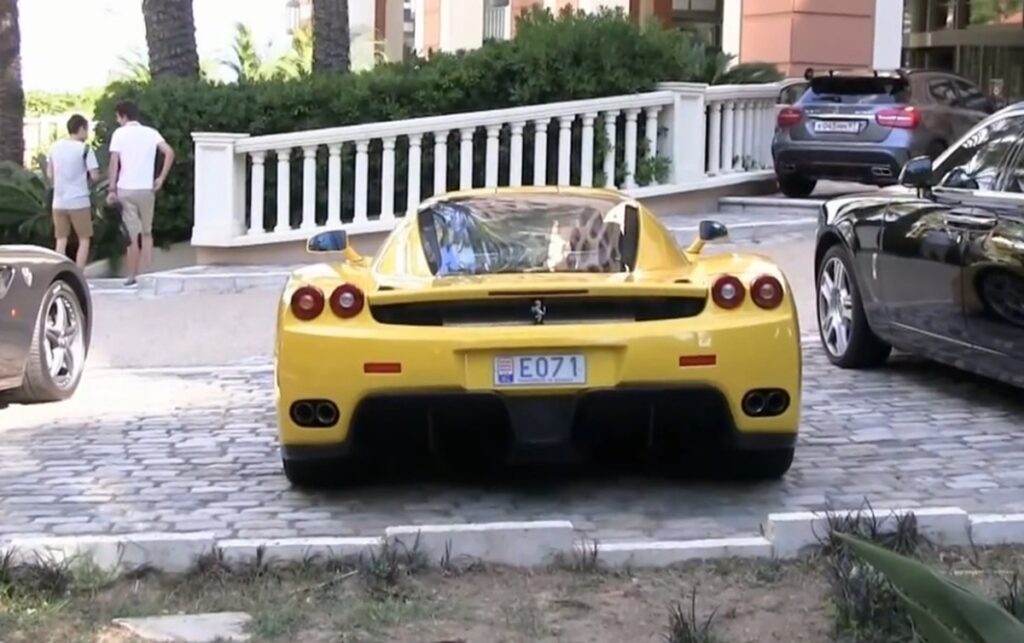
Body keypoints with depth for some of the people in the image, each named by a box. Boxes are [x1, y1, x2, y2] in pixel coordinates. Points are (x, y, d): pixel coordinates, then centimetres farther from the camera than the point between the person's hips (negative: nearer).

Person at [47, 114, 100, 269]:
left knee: (61, 240, 11)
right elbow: (94, 176, -11)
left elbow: (49, 174, 11)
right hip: (79, 201, -4)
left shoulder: (55, 147, 5)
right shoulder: (85, 149, -10)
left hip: (59, 202, 5)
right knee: (84, 240, 7)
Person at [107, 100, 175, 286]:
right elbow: (169, 153, -6)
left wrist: (112, 189, -7)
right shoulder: (151, 133, 6)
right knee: (146, 232, 15)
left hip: (126, 189, -3)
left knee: (132, 234, 2)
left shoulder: (119, 133, -2)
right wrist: (161, 178, 0)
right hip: (146, 189, 3)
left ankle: (132, 276, 6)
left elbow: (114, 162, -10)